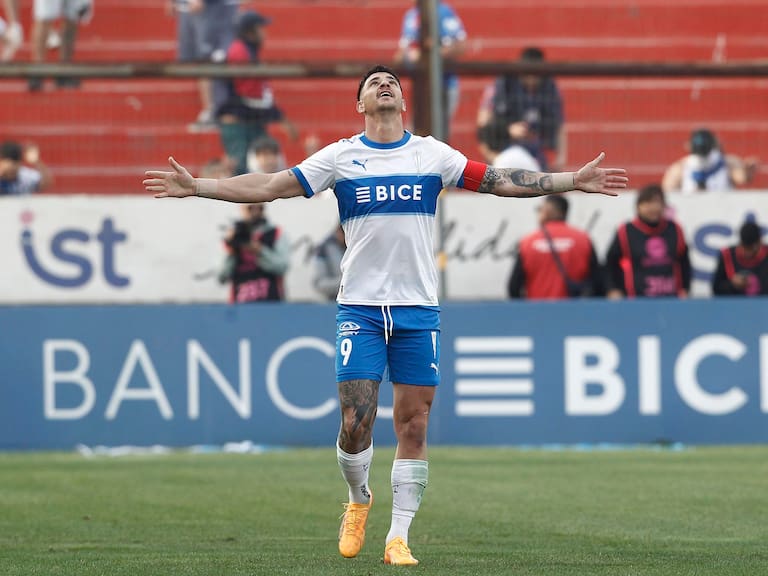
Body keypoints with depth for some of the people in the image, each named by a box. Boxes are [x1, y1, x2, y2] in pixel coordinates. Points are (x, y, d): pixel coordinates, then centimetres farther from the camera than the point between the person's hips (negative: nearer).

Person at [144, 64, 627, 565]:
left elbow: (501, 182, 8)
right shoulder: (340, 157, 4)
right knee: (356, 424, -7)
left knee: (413, 426, -1)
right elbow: (269, 187, 4)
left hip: (419, 308, 1)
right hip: (360, 306, -1)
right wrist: (195, 186, -3)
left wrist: (575, 181, 2)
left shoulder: (433, 154, 7)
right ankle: (359, 500, 22)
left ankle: (399, 537, 6)